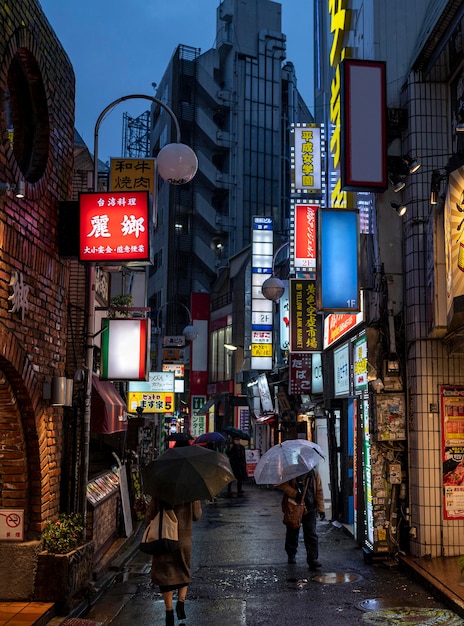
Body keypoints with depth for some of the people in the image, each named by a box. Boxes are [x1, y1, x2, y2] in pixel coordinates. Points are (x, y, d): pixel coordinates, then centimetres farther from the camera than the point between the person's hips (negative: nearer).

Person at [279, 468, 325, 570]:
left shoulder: (314, 473, 2)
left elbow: (319, 491, 5)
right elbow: (283, 485, -5)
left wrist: (321, 509, 0)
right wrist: (295, 494, -19)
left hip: (310, 509, 1)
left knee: (311, 534, -4)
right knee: (292, 533, 12)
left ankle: (312, 560, -3)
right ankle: (291, 555, 32)